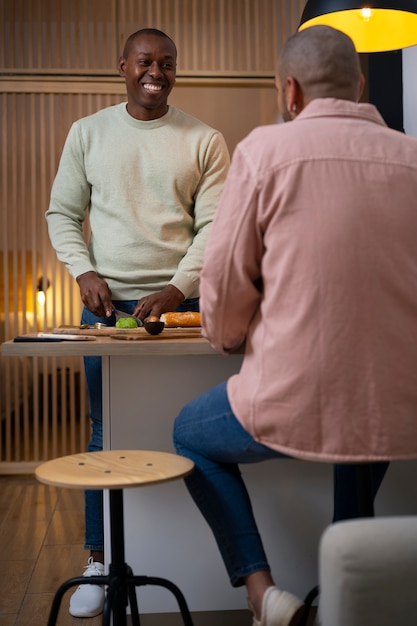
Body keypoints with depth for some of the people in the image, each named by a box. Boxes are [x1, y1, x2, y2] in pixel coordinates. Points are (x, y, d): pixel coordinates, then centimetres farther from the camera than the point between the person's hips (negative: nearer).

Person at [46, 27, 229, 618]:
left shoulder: (205, 141, 4)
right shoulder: (88, 133, 9)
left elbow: (213, 227, -1)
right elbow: (62, 213, 10)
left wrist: (177, 289, -14)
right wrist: (85, 271, -6)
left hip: (179, 301, -1)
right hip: (107, 302, 1)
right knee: (106, 432, 5)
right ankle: (100, 561, 18)